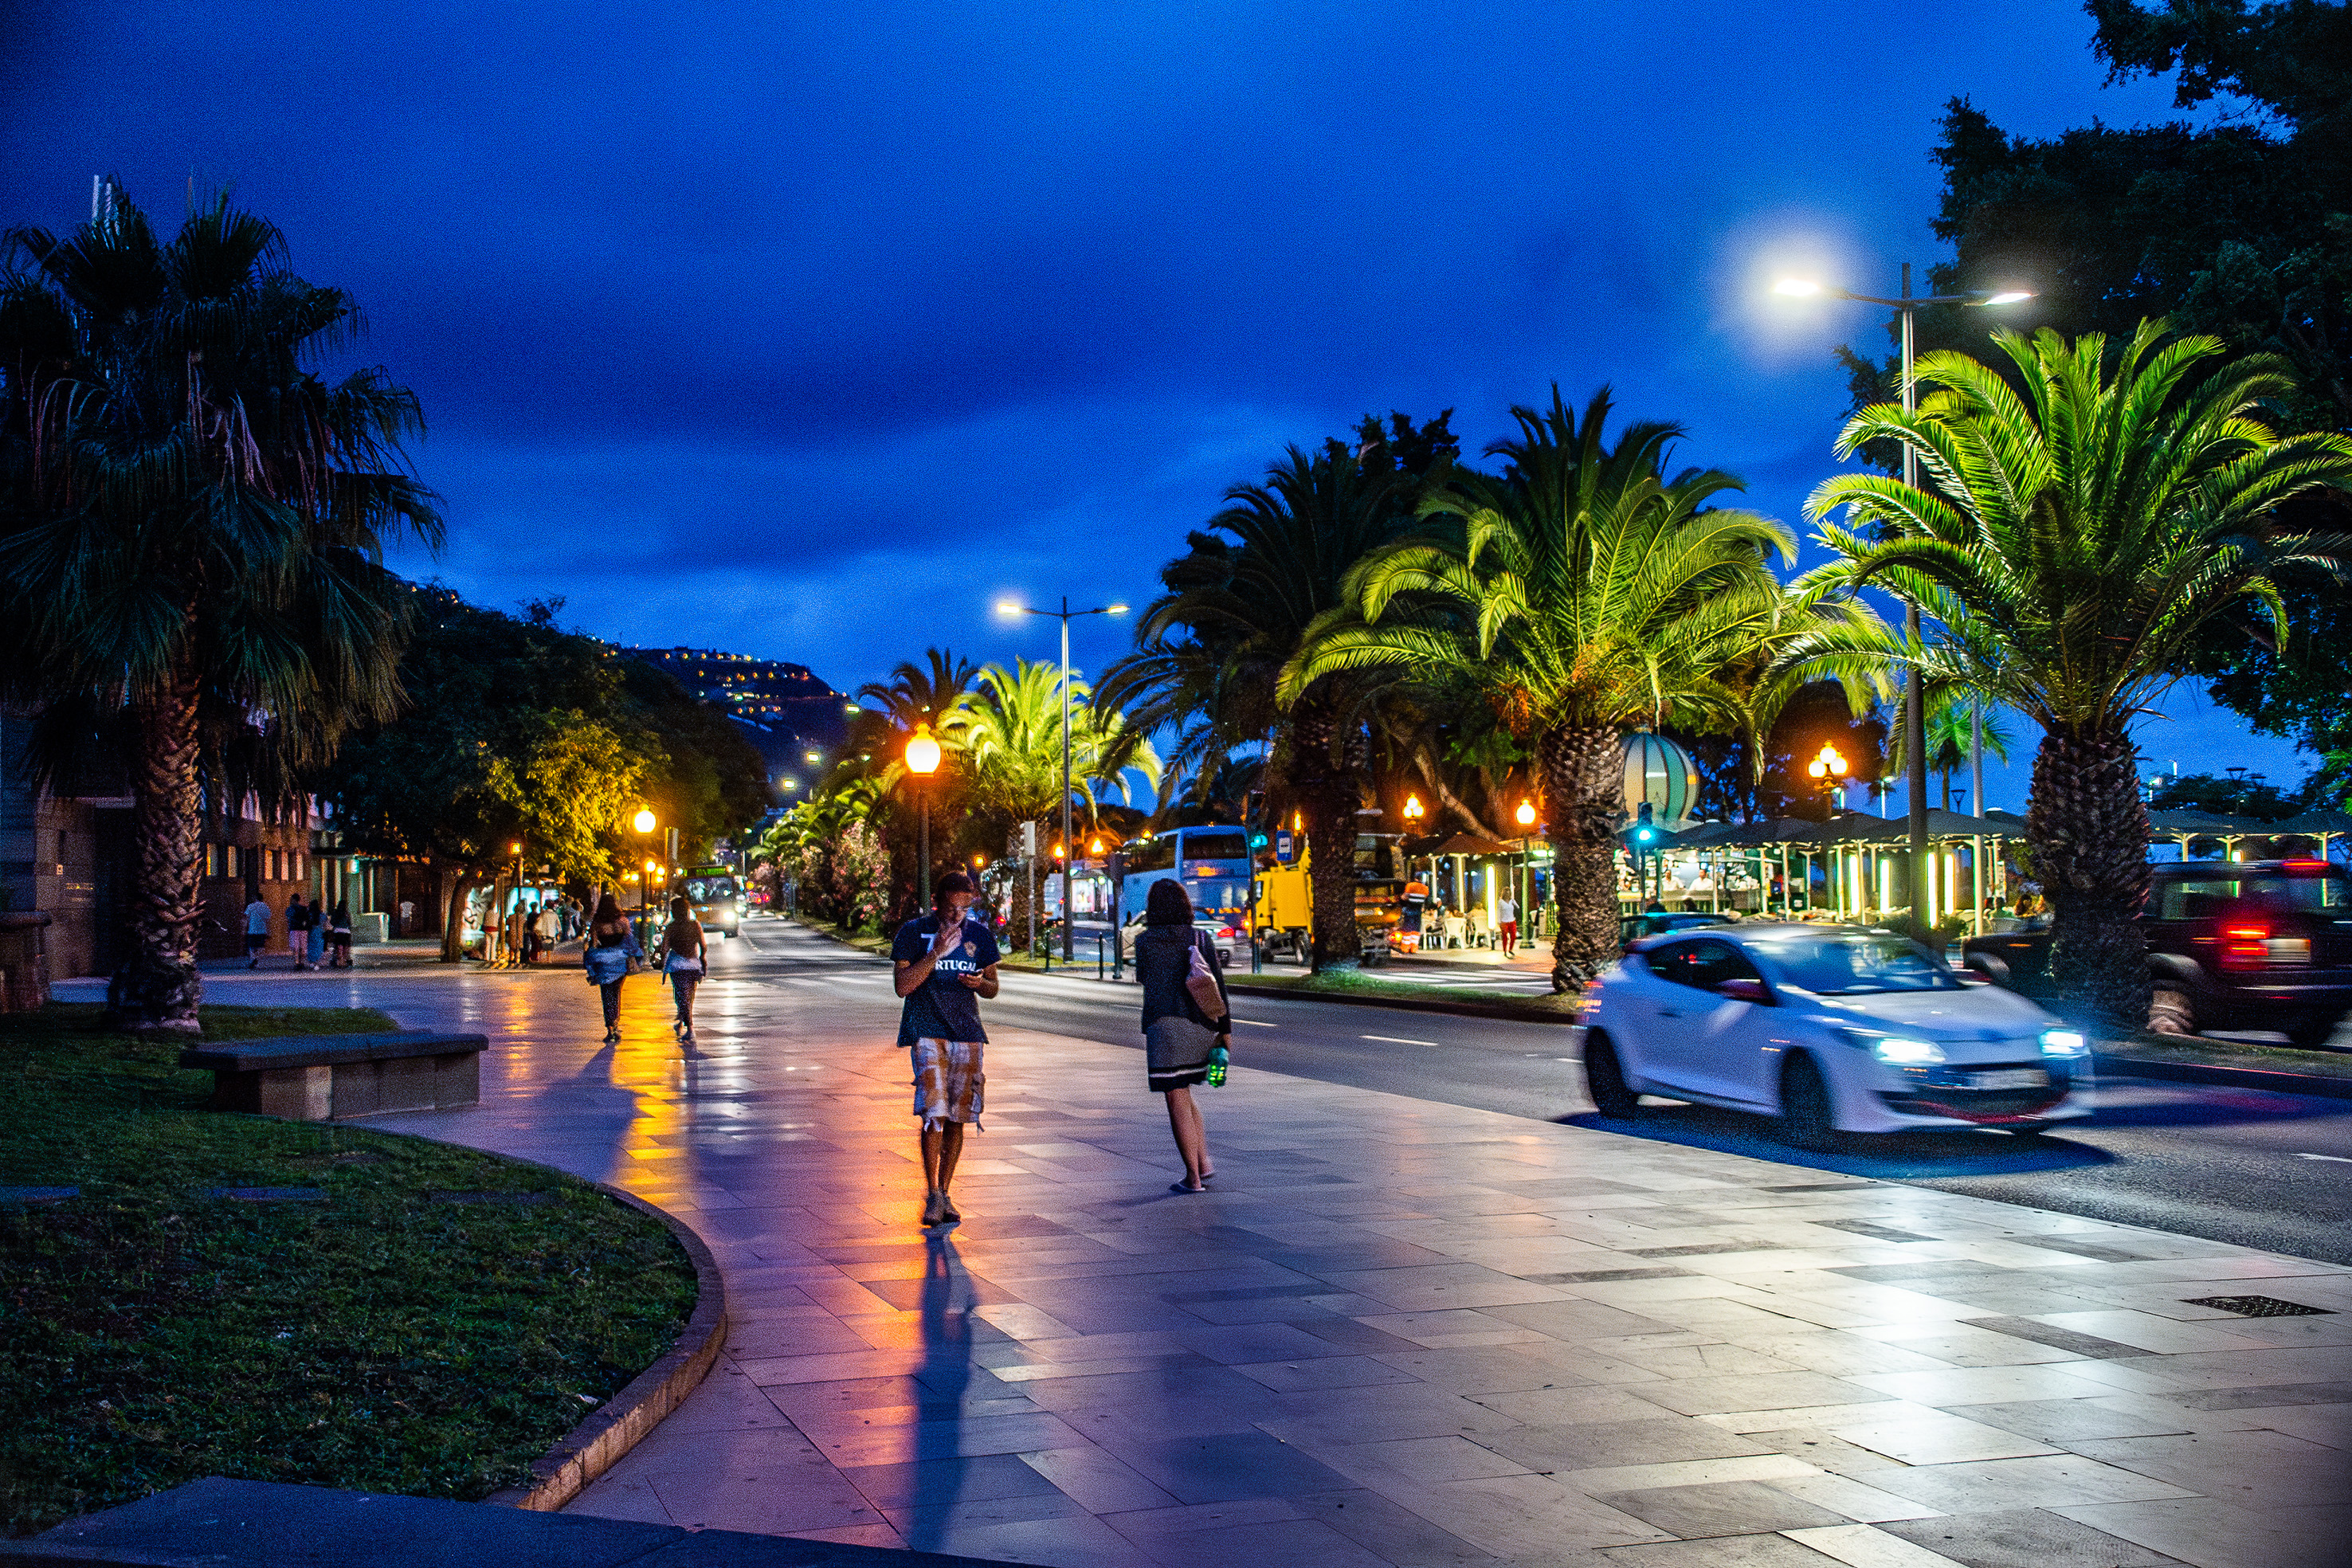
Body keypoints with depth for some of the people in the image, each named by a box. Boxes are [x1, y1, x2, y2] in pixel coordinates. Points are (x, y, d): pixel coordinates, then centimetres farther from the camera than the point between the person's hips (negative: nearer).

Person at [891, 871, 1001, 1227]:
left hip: (967, 1032, 3)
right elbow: (902, 986, -8)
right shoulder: (914, 932, -1)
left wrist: (980, 983, -8)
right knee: (934, 1112, -15)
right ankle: (932, 1196, -8)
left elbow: (992, 987, 17)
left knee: (957, 1117, 3)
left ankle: (945, 1194, 15)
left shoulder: (980, 935, 9)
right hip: (926, 1031, -3)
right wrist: (937, 953, -18)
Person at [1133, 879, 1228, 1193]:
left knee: (1177, 1102, 0)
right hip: (1201, 1026, 4)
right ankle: (1204, 1162, 16)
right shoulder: (1200, 939, 4)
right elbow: (1218, 986, 1)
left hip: (1165, 1025, -4)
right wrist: (1225, 1030, 5)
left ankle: (1193, 1177, -2)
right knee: (1184, 1095, 23)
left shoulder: (1145, 941, -2)